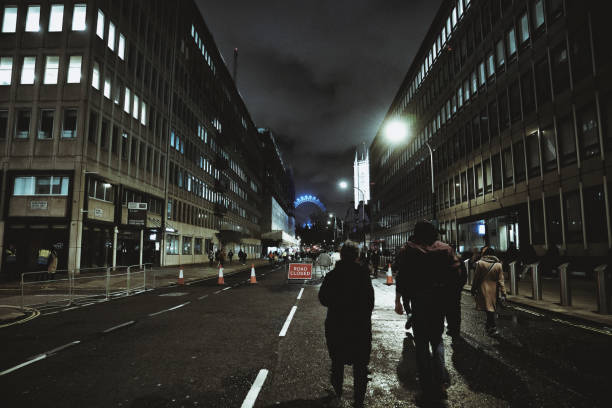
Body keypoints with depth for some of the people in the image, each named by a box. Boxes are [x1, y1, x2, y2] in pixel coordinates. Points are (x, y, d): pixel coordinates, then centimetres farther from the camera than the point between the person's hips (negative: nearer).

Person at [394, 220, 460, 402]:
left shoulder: (408, 250, -5)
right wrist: (444, 292, 12)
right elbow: (455, 274, -1)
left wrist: (398, 301, -1)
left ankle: (428, 389, 12)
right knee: (437, 339, 21)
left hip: (418, 301, -2)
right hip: (440, 302, 3)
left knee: (421, 343, 8)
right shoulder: (445, 249, 2)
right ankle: (441, 380, 7)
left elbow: (401, 278, -8)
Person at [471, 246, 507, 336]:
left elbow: (476, 278, -7)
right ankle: (489, 324, 29)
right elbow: (501, 280, -2)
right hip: (494, 289, 3)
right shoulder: (498, 264, -2)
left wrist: (473, 289, 3)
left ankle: (493, 327, 2)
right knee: (492, 306, 17)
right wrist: (503, 292, 1)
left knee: (488, 308, 4)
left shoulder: (480, 263, -11)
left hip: (483, 288, -3)